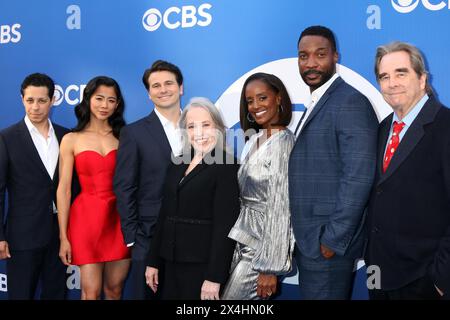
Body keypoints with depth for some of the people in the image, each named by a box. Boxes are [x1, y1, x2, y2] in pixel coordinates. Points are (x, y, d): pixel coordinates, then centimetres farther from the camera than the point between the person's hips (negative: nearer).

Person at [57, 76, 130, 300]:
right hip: (87, 217, -2)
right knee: (91, 292, 0)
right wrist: (63, 237, -4)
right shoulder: (71, 140, 1)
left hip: (119, 219, 2)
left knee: (115, 290, 9)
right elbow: (63, 190, -1)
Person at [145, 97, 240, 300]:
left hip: (203, 264, -6)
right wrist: (154, 262, 10)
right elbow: (164, 215, 12)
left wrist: (214, 277, -18)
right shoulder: (177, 165, 10)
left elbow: (225, 225, -15)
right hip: (172, 262, 6)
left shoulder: (227, 166, -10)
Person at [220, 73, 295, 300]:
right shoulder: (254, 139, 10)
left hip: (261, 245, -7)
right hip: (243, 239, 7)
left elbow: (281, 207, -17)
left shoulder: (283, 142, -15)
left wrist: (270, 267, -18)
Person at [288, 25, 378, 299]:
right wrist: (306, 238, 9)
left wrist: (334, 240, -19)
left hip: (329, 241, -9)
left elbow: (358, 177, -20)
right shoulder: (317, 104, 16)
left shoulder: (351, 101, -13)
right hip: (309, 239, 9)